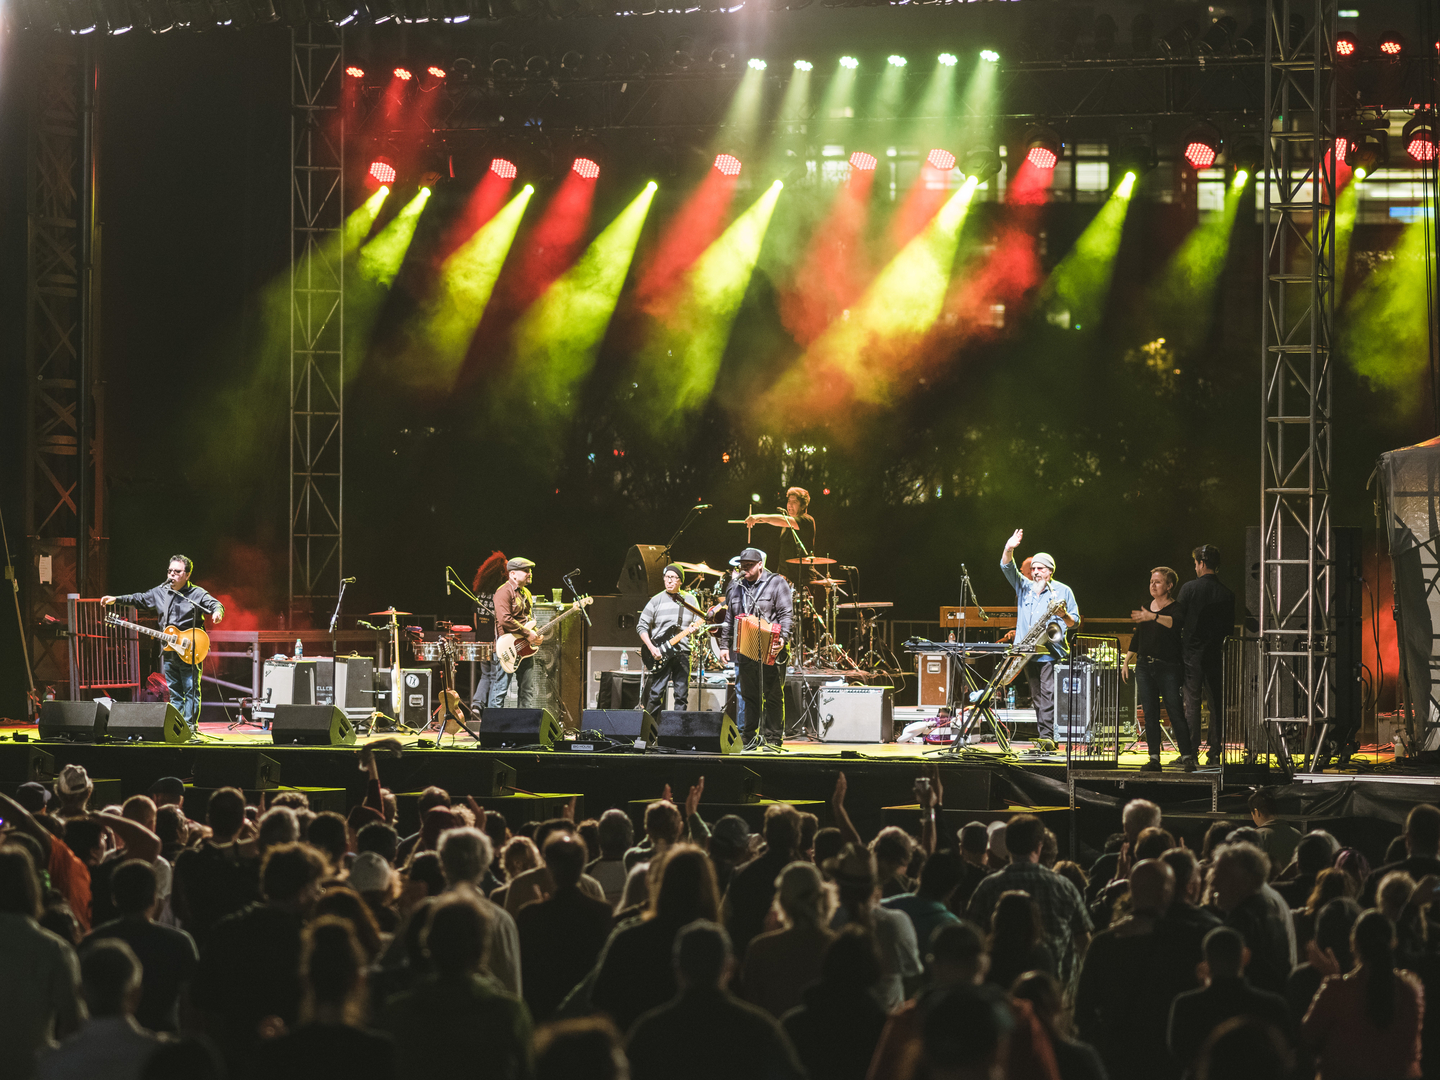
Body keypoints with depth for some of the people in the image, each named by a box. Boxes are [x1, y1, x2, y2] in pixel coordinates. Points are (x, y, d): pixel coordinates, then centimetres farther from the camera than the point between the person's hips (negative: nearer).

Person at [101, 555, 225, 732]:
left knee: (191, 690, -6)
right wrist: (116, 599, 13)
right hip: (169, 653, 6)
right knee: (174, 693, 10)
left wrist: (217, 612, -41)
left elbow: (215, 604, -17)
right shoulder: (159, 593, 12)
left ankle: (190, 725, -5)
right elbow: (139, 599, 20)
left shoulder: (197, 594, -5)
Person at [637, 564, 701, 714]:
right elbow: (641, 626, 3)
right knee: (656, 693, -6)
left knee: (682, 695, 2)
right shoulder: (656, 601, 2)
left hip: (682, 651, 2)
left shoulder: (690, 599, 10)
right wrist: (651, 648, -8)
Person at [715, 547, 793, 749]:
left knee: (772, 696, -4)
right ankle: (751, 737, 12)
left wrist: (782, 638, -20)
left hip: (770, 653, -5)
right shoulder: (736, 588, 17)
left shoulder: (776, 584, 1)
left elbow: (786, 614, -7)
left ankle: (773, 738, 0)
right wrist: (724, 645, 16)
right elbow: (729, 619, 21)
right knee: (747, 696, 7)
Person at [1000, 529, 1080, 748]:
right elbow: (1007, 567, 5)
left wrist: (1063, 615, -15)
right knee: (1036, 696, 5)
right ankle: (1044, 736, 8)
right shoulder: (1024, 587, 16)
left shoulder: (1063, 591, 8)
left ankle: (1047, 737, -21)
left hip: (1050, 651, -4)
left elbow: (1075, 621, 8)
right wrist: (1009, 549, -13)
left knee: (1048, 693, -15)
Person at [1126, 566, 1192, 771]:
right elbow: (1137, 638, 22)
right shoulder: (1146, 607, 14)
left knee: (1176, 713, -8)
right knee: (1150, 713, 3)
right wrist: (1126, 661, 19)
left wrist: (1153, 617, -41)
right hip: (1144, 665, 6)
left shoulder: (1175, 608, -5)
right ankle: (1154, 759, 5)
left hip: (1168, 667, -6)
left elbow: (1174, 622, -29)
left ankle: (1187, 757, -3)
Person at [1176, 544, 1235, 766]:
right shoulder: (1227, 593, 0)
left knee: (1191, 703, 1)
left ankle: (1190, 751, -3)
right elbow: (1230, 628, 3)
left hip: (1193, 654, -2)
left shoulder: (1189, 588, -7)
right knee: (1217, 704, 6)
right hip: (1217, 654, 2)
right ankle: (1215, 752, 4)